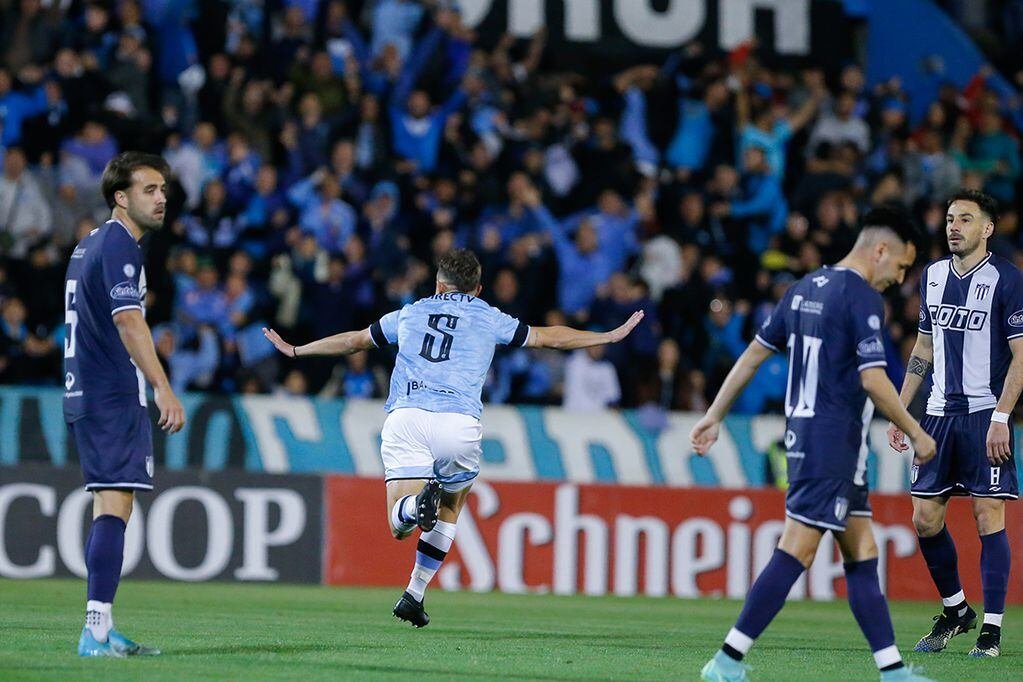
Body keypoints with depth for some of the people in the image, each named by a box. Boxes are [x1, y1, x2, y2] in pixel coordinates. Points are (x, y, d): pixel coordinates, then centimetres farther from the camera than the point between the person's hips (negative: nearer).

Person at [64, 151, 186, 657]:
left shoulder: (90, 244, 19)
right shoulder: (119, 245, -11)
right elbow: (128, 320, -22)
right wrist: (162, 387, -28)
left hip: (85, 395, 10)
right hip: (113, 399, -10)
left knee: (108, 507, 12)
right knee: (114, 506, -14)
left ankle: (101, 631, 13)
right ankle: (97, 631, -20)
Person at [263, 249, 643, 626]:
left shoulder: (410, 313, 24)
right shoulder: (489, 319, 18)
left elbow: (352, 341, 33)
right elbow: (548, 337, 22)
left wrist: (295, 350, 47)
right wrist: (612, 336, 33)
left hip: (404, 417, 0)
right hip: (459, 422, 0)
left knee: (399, 525, -3)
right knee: (452, 506, 24)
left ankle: (418, 502, -39)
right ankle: (414, 595, 16)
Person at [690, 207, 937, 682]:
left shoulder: (805, 289, 13)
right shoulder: (863, 297, -13)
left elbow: (754, 353, 16)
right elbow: (873, 380, -19)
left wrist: (714, 415, 21)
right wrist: (916, 435, -8)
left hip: (802, 437, 10)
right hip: (835, 443, -10)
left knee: (862, 554, 11)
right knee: (795, 553, -9)